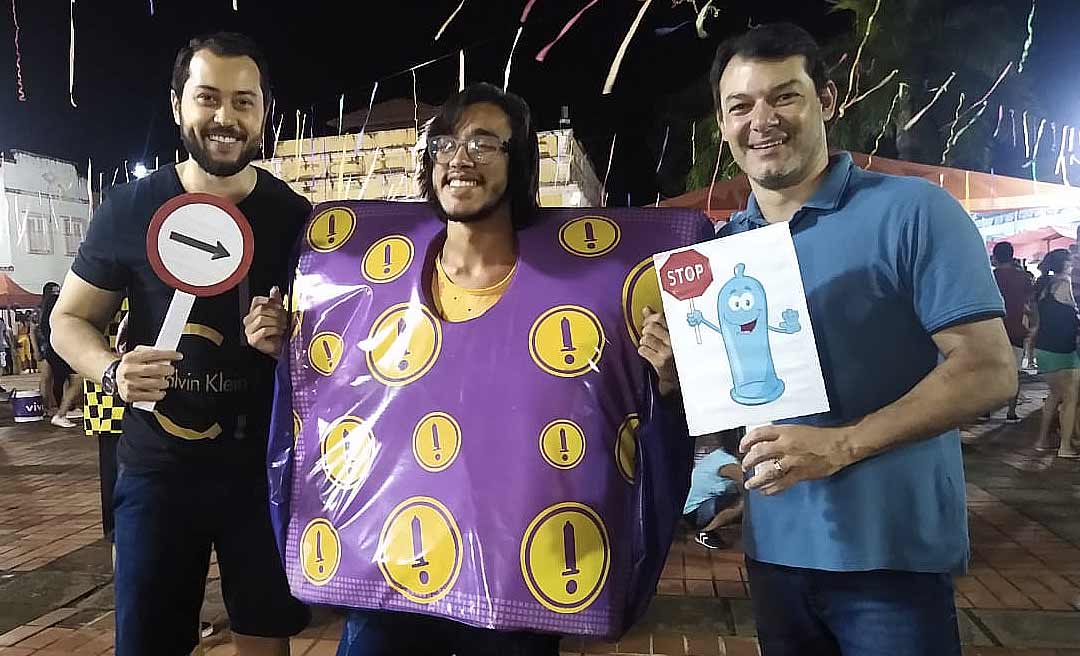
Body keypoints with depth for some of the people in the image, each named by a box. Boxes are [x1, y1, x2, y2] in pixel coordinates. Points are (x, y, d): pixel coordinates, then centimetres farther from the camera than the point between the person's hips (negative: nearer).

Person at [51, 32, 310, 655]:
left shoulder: (295, 218, -3)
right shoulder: (130, 208, -3)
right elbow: (70, 319, 6)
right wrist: (112, 369, -16)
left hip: (266, 465, 0)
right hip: (156, 467, 0)